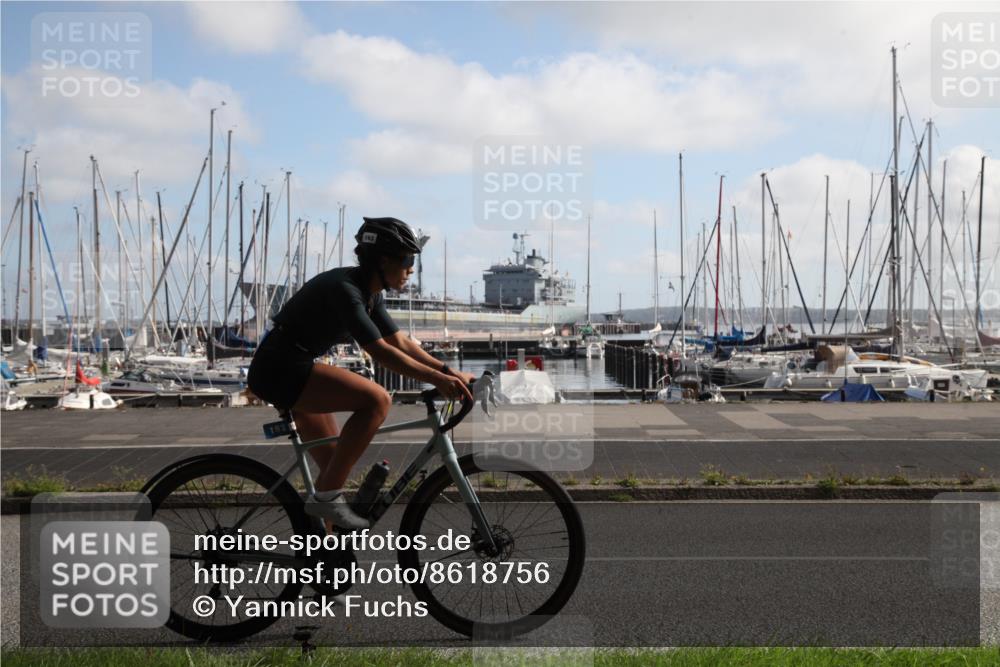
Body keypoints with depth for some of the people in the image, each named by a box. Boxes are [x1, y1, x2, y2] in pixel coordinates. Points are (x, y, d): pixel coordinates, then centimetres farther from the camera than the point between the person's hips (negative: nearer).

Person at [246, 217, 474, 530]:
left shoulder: (370, 293, 8)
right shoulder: (344, 288, -21)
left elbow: (401, 342, 9)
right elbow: (380, 351, -28)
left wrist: (449, 372, -1)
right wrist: (437, 379, -31)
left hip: (288, 370, 10)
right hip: (280, 369, -10)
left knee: (336, 465, 13)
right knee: (376, 400, -23)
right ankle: (327, 496, -17)